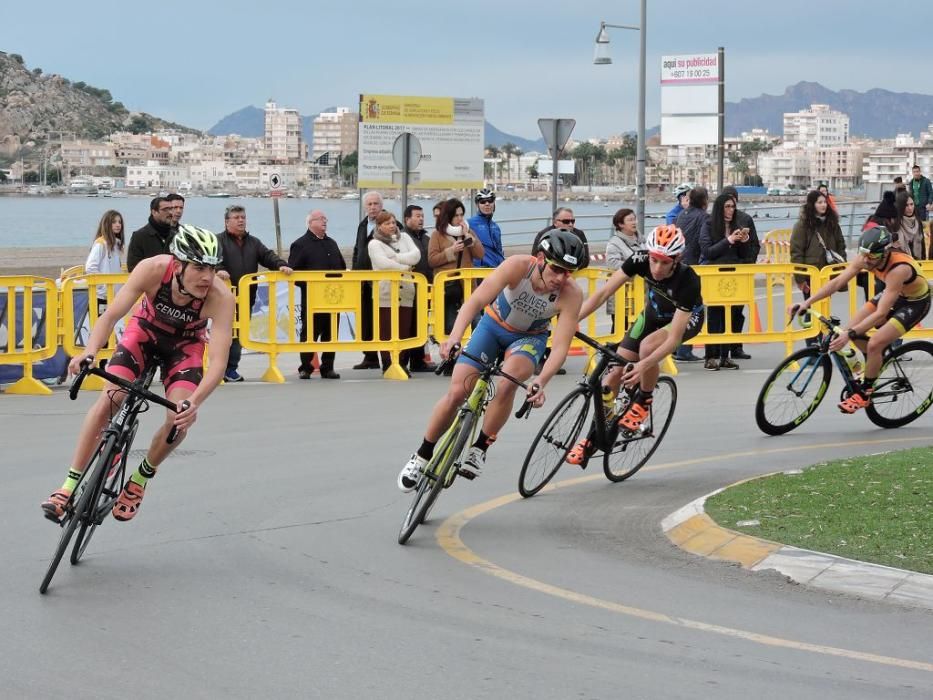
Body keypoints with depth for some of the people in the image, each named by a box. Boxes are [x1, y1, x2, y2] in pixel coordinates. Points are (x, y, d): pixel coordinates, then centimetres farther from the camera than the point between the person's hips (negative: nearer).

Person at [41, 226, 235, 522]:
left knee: (181, 420, -20)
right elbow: (111, 314, -33)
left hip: (184, 345, 0)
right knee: (109, 400, -19)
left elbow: (218, 361, -39)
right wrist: (89, 353, -51)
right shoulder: (153, 269, -34)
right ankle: (71, 484, -9)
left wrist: (194, 402, -55)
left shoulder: (220, 297, -35)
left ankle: (141, 478, 9)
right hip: (145, 331, 0)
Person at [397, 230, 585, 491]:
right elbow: (475, 301, -39)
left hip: (529, 337, 0)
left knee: (506, 385, -31)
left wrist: (541, 381, -50)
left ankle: (479, 449, -11)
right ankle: (422, 456, 14)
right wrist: (454, 337, -55)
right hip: (493, 325, 0)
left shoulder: (571, 294, -30)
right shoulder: (518, 266, -32)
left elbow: (560, 347, -33)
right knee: (457, 393, -7)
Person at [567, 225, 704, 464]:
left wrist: (644, 365, -50)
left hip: (686, 318, -4)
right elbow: (603, 293, -27)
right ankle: (596, 434, 9)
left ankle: (643, 401, -8)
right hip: (654, 313, 4)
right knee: (614, 373, -6)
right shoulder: (641, 261, -29)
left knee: (647, 346, -35)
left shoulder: (688, 281, -38)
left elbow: (674, 338, -38)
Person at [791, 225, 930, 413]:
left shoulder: (899, 269, -40)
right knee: (852, 329, -5)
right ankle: (877, 363, 21)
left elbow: (881, 313, -40)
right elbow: (837, 282, -17)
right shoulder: (864, 258, -21)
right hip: (894, 294, 7)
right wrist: (807, 302, -27)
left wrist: (850, 334, -46)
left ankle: (864, 393, 1)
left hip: (915, 303, -7)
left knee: (874, 344, -19)